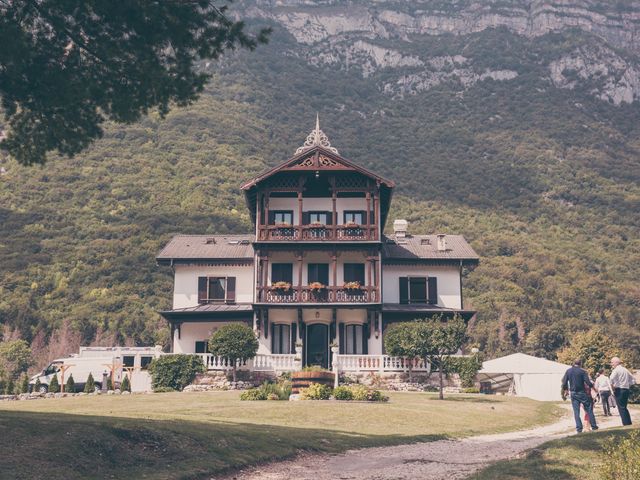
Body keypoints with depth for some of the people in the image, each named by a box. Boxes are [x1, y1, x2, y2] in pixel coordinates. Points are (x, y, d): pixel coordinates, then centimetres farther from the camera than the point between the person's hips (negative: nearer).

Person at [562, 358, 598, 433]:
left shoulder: (568, 371, 2)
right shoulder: (582, 371, -7)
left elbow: (564, 382, 0)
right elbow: (588, 383, -12)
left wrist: (565, 389, 17)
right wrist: (592, 386, 7)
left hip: (573, 393, 2)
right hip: (582, 393, -2)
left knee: (576, 411, 5)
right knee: (589, 409, 9)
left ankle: (579, 428, 1)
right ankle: (594, 426, 13)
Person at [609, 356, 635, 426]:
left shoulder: (616, 370, -8)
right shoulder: (625, 370, 15)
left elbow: (612, 379, -25)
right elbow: (633, 380, 21)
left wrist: (612, 386, -10)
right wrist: (628, 385, 18)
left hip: (619, 390, -8)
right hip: (626, 389, 8)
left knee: (621, 408, -4)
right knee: (624, 408, 16)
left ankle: (626, 424, -5)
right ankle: (629, 423, 16)